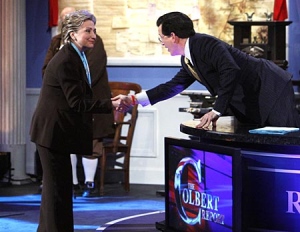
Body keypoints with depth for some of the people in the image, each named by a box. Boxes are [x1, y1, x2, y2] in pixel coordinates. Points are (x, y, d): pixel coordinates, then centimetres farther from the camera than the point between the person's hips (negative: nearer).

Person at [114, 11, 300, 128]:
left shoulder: (206, 44, -19)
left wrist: (217, 111, -29)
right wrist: (133, 100, 21)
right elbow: (173, 86, 22)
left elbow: (231, 72, -30)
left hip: (271, 89, -10)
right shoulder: (188, 60, 11)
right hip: (250, 105, 10)